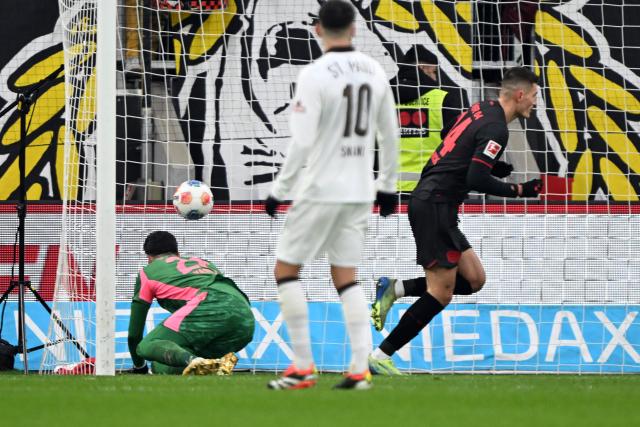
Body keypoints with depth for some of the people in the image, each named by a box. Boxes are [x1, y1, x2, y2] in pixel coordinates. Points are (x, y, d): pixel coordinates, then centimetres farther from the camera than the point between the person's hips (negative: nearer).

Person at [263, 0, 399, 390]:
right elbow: (390, 135, 12)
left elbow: (302, 142, -17)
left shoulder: (314, 75, -14)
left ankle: (303, 366, 1)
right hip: (359, 192, 6)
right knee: (346, 277, 11)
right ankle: (360, 368, 0)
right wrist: (387, 185, 22)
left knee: (286, 269, 6)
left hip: (321, 191, -6)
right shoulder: (374, 71, 5)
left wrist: (279, 191, -9)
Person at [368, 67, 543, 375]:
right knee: (441, 293, -7)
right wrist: (518, 191, -11)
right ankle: (381, 356, -5)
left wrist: (502, 168, 13)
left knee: (474, 279, 9)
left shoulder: (481, 110, 15)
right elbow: (476, 180, -21)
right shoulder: (495, 128, -14)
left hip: (426, 201, 10)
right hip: (435, 206, -10)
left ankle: (394, 289, 7)